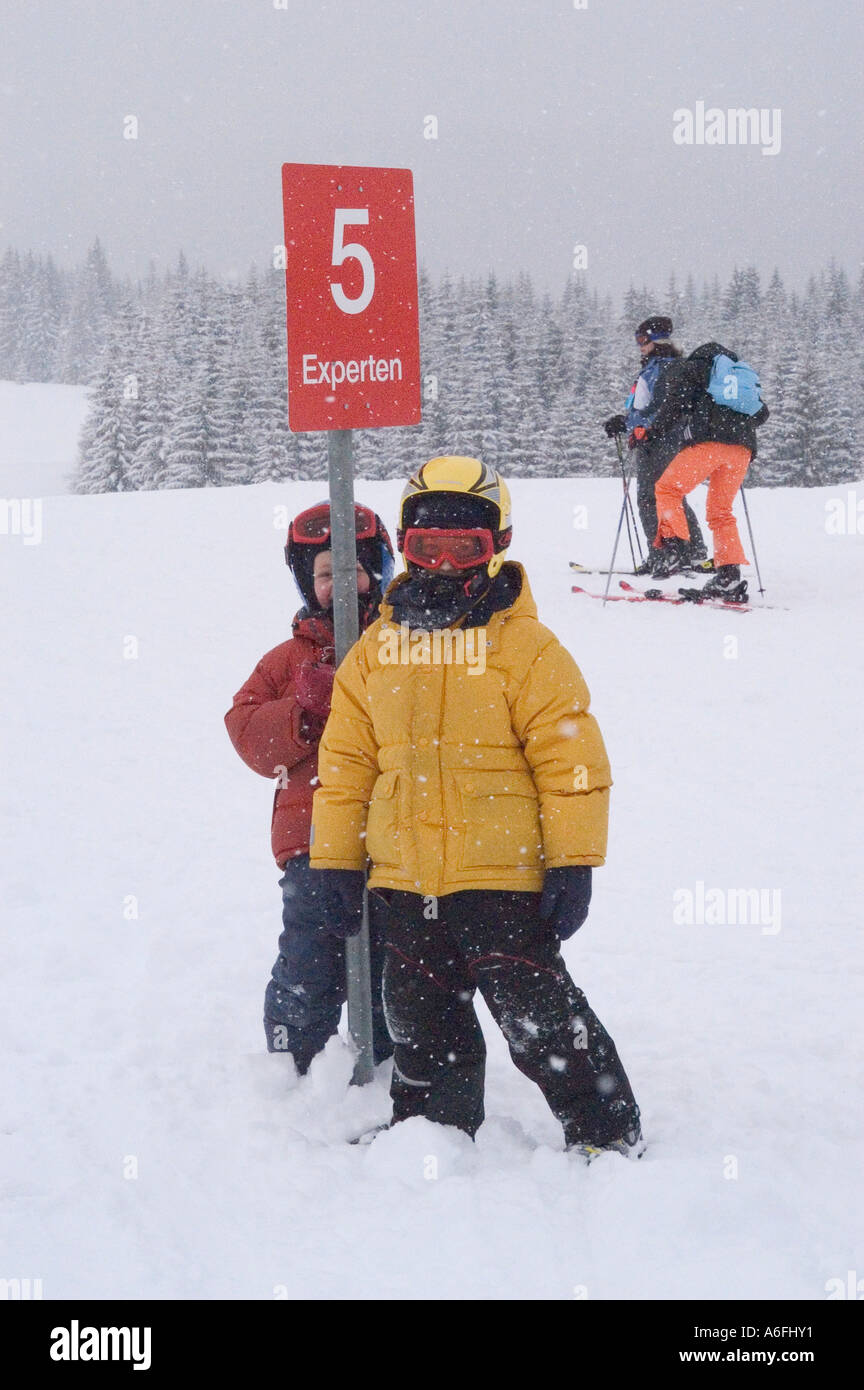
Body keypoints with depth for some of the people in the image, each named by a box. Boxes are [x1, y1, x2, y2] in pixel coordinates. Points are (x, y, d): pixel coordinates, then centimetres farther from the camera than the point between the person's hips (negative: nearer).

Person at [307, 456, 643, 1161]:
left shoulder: (527, 648, -6)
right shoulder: (377, 650, 8)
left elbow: (571, 760, -7)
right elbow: (346, 760, 13)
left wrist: (574, 864, -11)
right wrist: (336, 857, 11)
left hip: (503, 876, -5)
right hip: (406, 884, 5)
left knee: (538, 1014, -2)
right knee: (422, 1023, 16)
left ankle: (607, 1132, 13)